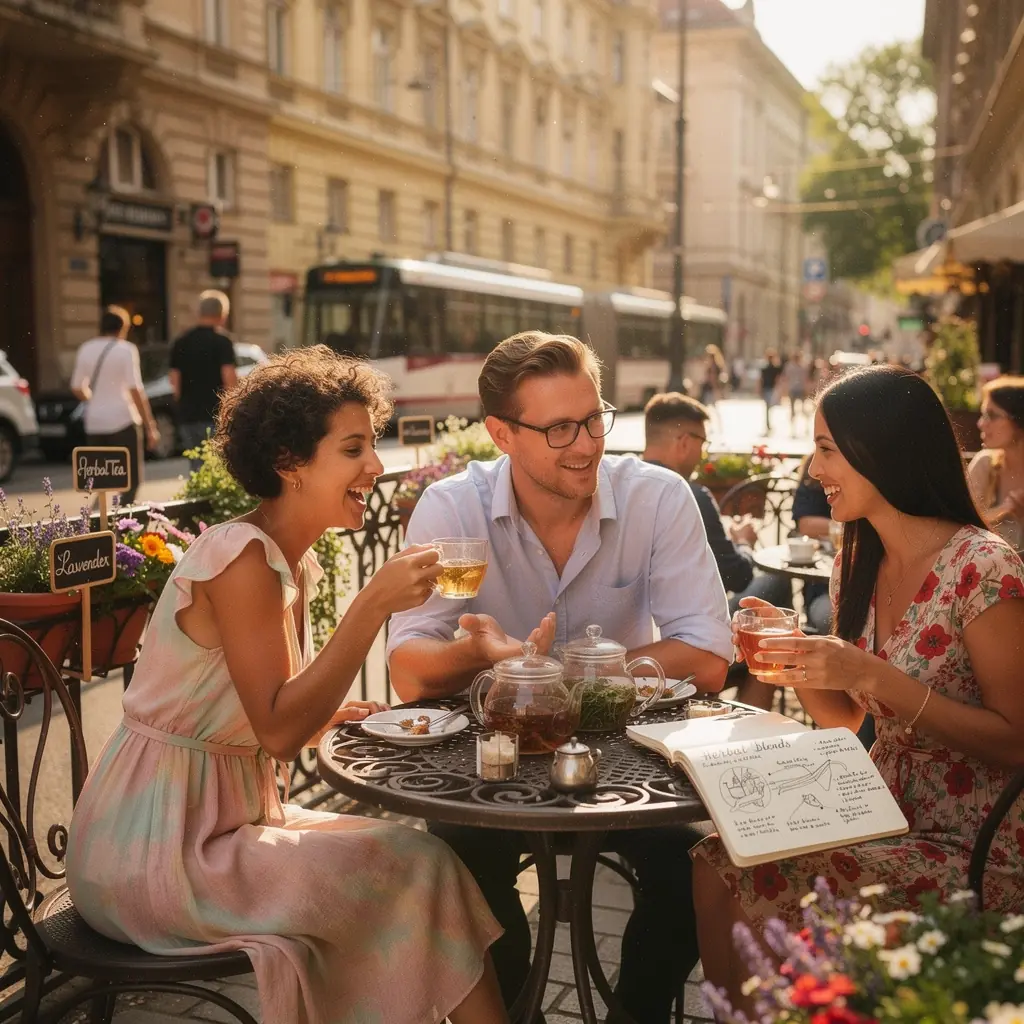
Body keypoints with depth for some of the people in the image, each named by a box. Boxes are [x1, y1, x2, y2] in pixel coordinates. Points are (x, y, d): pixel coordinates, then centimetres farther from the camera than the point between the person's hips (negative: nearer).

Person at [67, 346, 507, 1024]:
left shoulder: (293, 561, 6)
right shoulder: (241, 555, -20)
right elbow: (277, 730, -25)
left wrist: (330, 713, -8)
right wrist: (374, 604, -28)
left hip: (226, 813, 8)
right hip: (152, 848, -8)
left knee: (408, 852, 6)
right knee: (418, 866, -10)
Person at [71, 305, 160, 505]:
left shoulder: (86, 350, 9)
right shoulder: (126, 350, -7)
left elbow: (77, 388, 14)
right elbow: (136, 391, -12)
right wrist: (150, 426, -10)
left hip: (94, 423, 5)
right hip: (122, 421, -5)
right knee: (131, 479, 2)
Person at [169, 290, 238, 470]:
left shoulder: (180, 342, 11)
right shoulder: (222, 340, -7)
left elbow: (174, 380, 13)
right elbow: (229, 378, -14)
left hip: (187, 416, 6)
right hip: (215, 415, -6)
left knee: (196, 469, 11)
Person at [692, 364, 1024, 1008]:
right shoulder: (858, 562, 4)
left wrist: (874, 675, -25)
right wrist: (791, 658, -10)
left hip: (972, 853, -6)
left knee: (763, 888, -20)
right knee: (717, 861, -13)